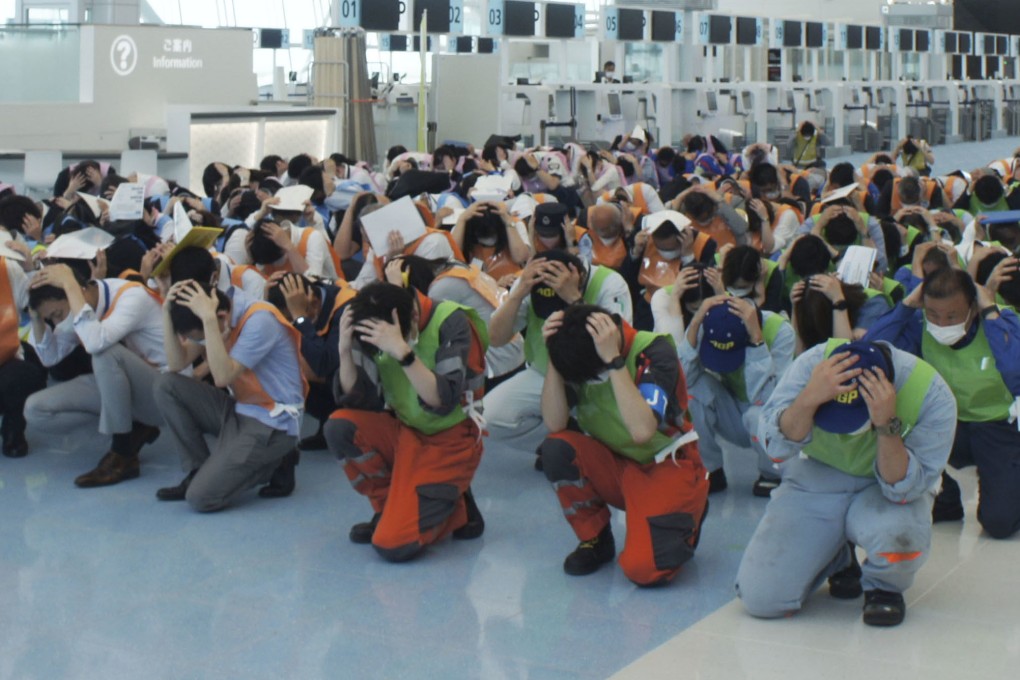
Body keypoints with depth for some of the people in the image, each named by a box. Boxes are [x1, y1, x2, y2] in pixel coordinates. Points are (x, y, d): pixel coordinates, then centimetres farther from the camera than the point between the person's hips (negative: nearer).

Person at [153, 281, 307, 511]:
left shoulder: (260, 321, -22)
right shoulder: (215, 319, 0)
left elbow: (223, 377, -29)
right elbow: (177, 365, -2)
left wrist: (208, 318, -32)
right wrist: (167, 311, -13)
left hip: (271, 424, -8)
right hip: (237, 409, 8)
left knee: (201, 497, -18)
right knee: (166, 384, -7)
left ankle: (272, 466, 5)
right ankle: (200, 471, 1)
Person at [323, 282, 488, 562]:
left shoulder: (452, 322, -20)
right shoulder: (373, 327, -8)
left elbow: (443, 401, -29)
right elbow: (356, 399, -10)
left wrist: (402, 351, -39)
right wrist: (345, 348, -24)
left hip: (448, 441, -5)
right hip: (402, 433, 6)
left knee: (394, 544, -21)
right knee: (339, 426, -24)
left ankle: (454, 506, 10)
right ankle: (392, 506, 0)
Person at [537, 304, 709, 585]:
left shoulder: (653, 350, -21)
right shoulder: (578, 355, -9)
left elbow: (641, 431, -34)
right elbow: (555, 424, -19)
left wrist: (614, 359, -36)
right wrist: (554, 354, -27)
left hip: (666, 467, -4)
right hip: (613, 466, 4)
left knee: (644, 568, -25)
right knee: (556, 449, -26)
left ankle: (685, 518, 10)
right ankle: (595, 539, -2)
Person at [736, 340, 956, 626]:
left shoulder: (932, 395, -25)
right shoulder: (814, 363, -24)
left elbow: (903, 489, -25)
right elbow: (776, 447, -26)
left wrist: (887, 425, -40)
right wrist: (810, 398, -43)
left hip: (888, 487, -1)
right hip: (816, 479, 2)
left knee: (896, 532, -40)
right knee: (761, 597, -14)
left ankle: (884, 586, -1)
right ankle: (838, 560, 19)